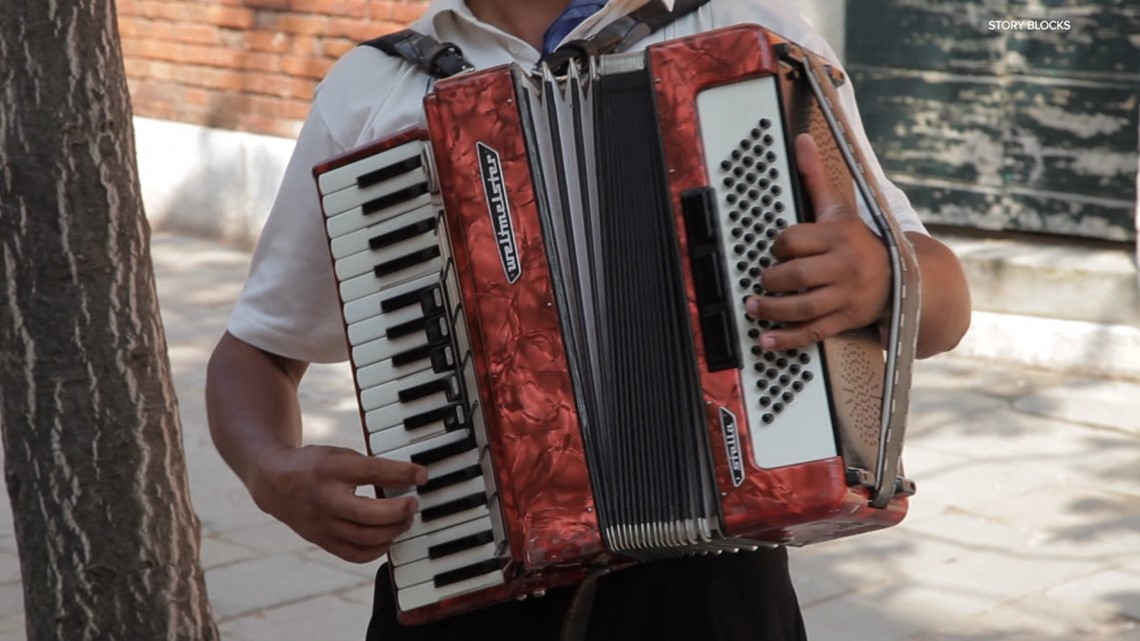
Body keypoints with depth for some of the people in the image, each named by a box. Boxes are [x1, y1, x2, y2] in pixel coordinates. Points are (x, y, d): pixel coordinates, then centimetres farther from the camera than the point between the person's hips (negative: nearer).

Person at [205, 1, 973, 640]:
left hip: (694, 573, -1)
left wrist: (884, 280, -22)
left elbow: (945, 301, 2)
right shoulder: (369, 89, 8)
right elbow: (256, 353, 16)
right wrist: (275, 473, -6)